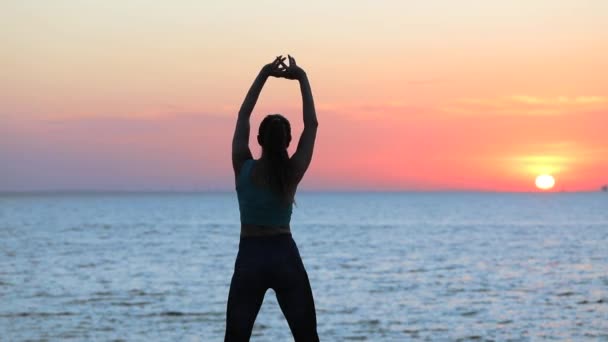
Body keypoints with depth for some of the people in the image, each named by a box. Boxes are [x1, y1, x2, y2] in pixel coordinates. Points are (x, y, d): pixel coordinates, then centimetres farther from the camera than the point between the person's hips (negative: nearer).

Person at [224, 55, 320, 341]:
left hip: (250, 259, 0)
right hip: (285, 257, 0)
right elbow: (312, 124, 3)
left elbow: (242, 117, 5)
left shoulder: (243, 168, -5)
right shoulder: (293, 172, -6)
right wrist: (302, 79, 8)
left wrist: (264, 74, 8)